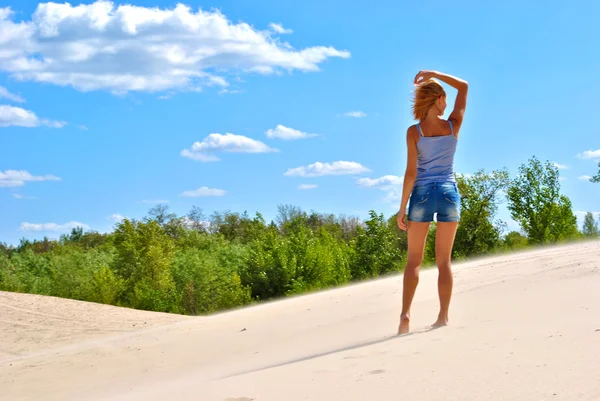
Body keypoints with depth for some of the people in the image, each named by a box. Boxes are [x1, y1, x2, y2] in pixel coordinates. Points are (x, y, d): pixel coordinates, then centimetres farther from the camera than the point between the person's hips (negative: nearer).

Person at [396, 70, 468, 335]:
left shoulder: (414, 132, -7)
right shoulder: (454, 125, -2)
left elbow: (411, 172, -10)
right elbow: (464, 87, 13)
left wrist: (402, 207, -5)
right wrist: (434, 74, 8)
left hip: (422, 193, -1)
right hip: (449, 193, 1)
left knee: (414, 259, 5)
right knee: (444, 260, 7)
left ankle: (406, 312, -10)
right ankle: (443, 316, 7)